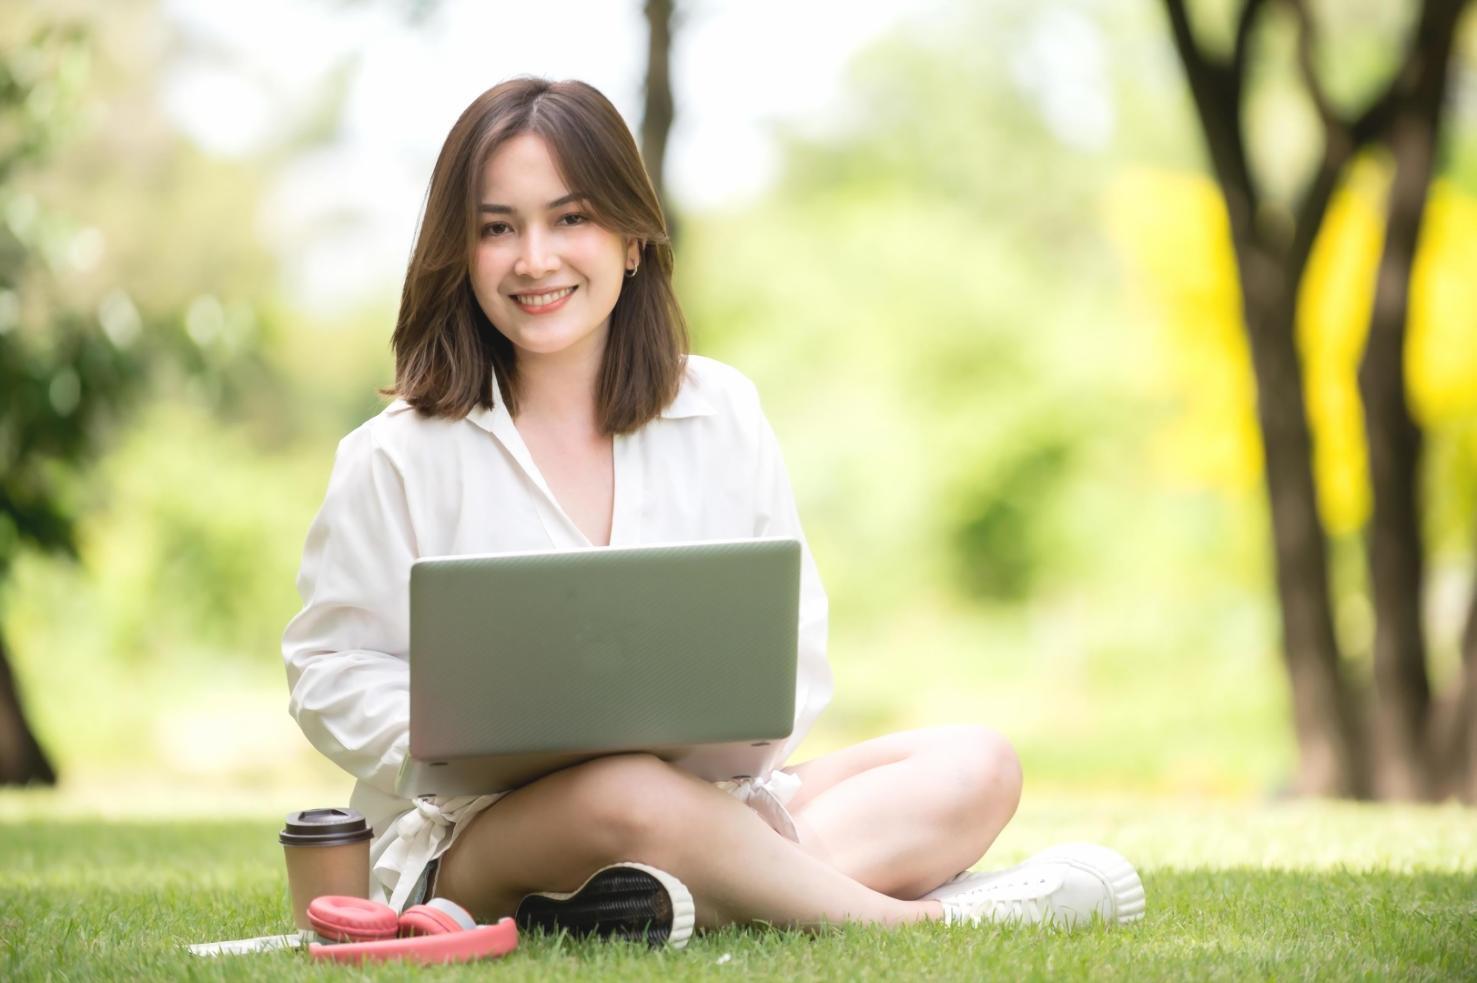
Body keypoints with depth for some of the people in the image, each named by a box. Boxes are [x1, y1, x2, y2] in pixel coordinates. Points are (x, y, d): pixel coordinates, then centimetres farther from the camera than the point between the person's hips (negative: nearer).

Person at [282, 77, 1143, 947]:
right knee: (627, 793, -40)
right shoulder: (400, 460, -1)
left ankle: (674, 902, -37)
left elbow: (792, 644, 8)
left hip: (709, 799, 5)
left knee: (976, 768, -14)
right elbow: (335, 674, 0)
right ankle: (920, 919, -24)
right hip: (472, 835, -5)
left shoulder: (723, 416, 9)